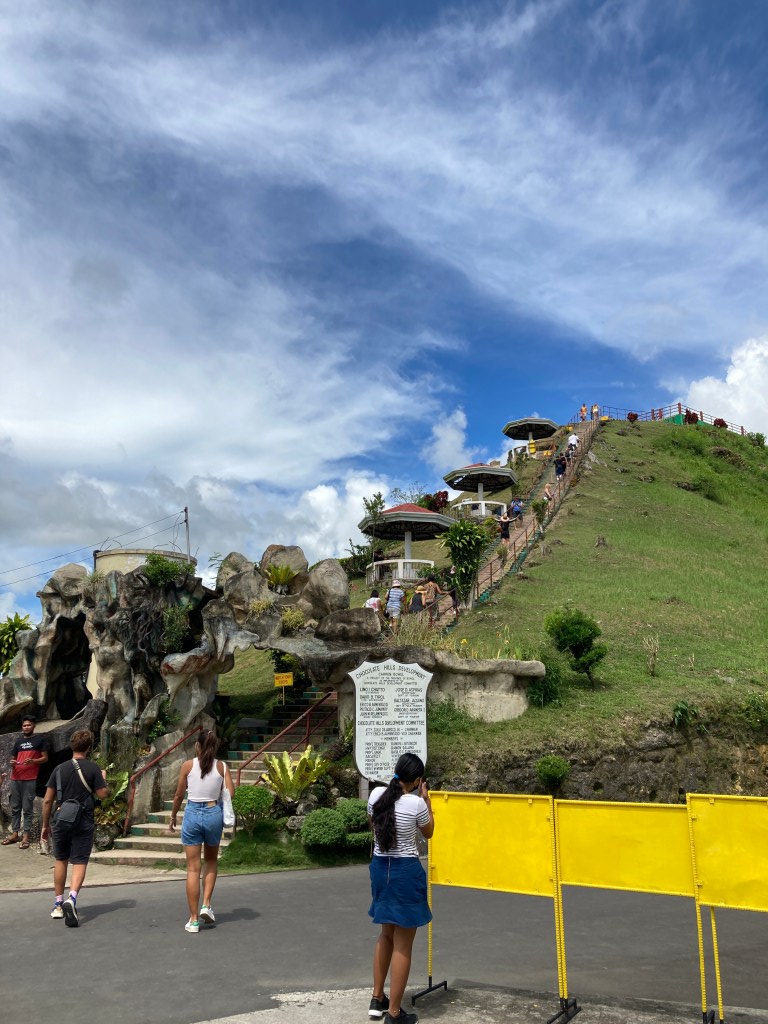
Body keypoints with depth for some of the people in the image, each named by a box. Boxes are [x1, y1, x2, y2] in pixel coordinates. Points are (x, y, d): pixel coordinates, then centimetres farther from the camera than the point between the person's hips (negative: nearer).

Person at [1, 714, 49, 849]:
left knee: (27, 808, -4)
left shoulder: (40, 740, 3)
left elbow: (45, 758, 0)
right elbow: (13, 758, 21)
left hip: (30, 779, -5)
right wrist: (12, 763, -2)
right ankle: (15, 833, 14)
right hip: (15, 778, 5)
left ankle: (26, 835, -3)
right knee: (15, 807, 7)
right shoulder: (19, 741, 17)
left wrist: (33, 761, -17)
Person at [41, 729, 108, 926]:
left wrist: (45, 825, 12)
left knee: (60, 860, 19)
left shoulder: (60, 769, 1)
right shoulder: (93, 769, -7)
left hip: (61, 822, 3)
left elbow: (47, 800, 2)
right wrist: (103, 778, 12)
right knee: (80, 862, 2)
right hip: (83, 823, -3)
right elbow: (102, 794, -7)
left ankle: (58, 904, 25)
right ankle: (72, 899, -21)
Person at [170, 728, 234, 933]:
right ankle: (206, 905, 12)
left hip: (192, 814, -1)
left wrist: (173, 816, 18)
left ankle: (194, 920, 11)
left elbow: (179, 795, 3)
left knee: (193, 868, 6)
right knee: (211, 861, 25)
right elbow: (230, 793, -8)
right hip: (214, 814, 1)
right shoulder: (222, 767, -1)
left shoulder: (188, 765, -3)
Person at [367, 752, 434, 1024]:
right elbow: (428, 832, 3)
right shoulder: (416, 803, -17)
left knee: (386, 934, 25)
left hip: (380, 868, 6)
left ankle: (377, 1000, 35)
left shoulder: (376, 795, -4)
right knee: (402, 944, 6)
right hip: (406, 872, -6)